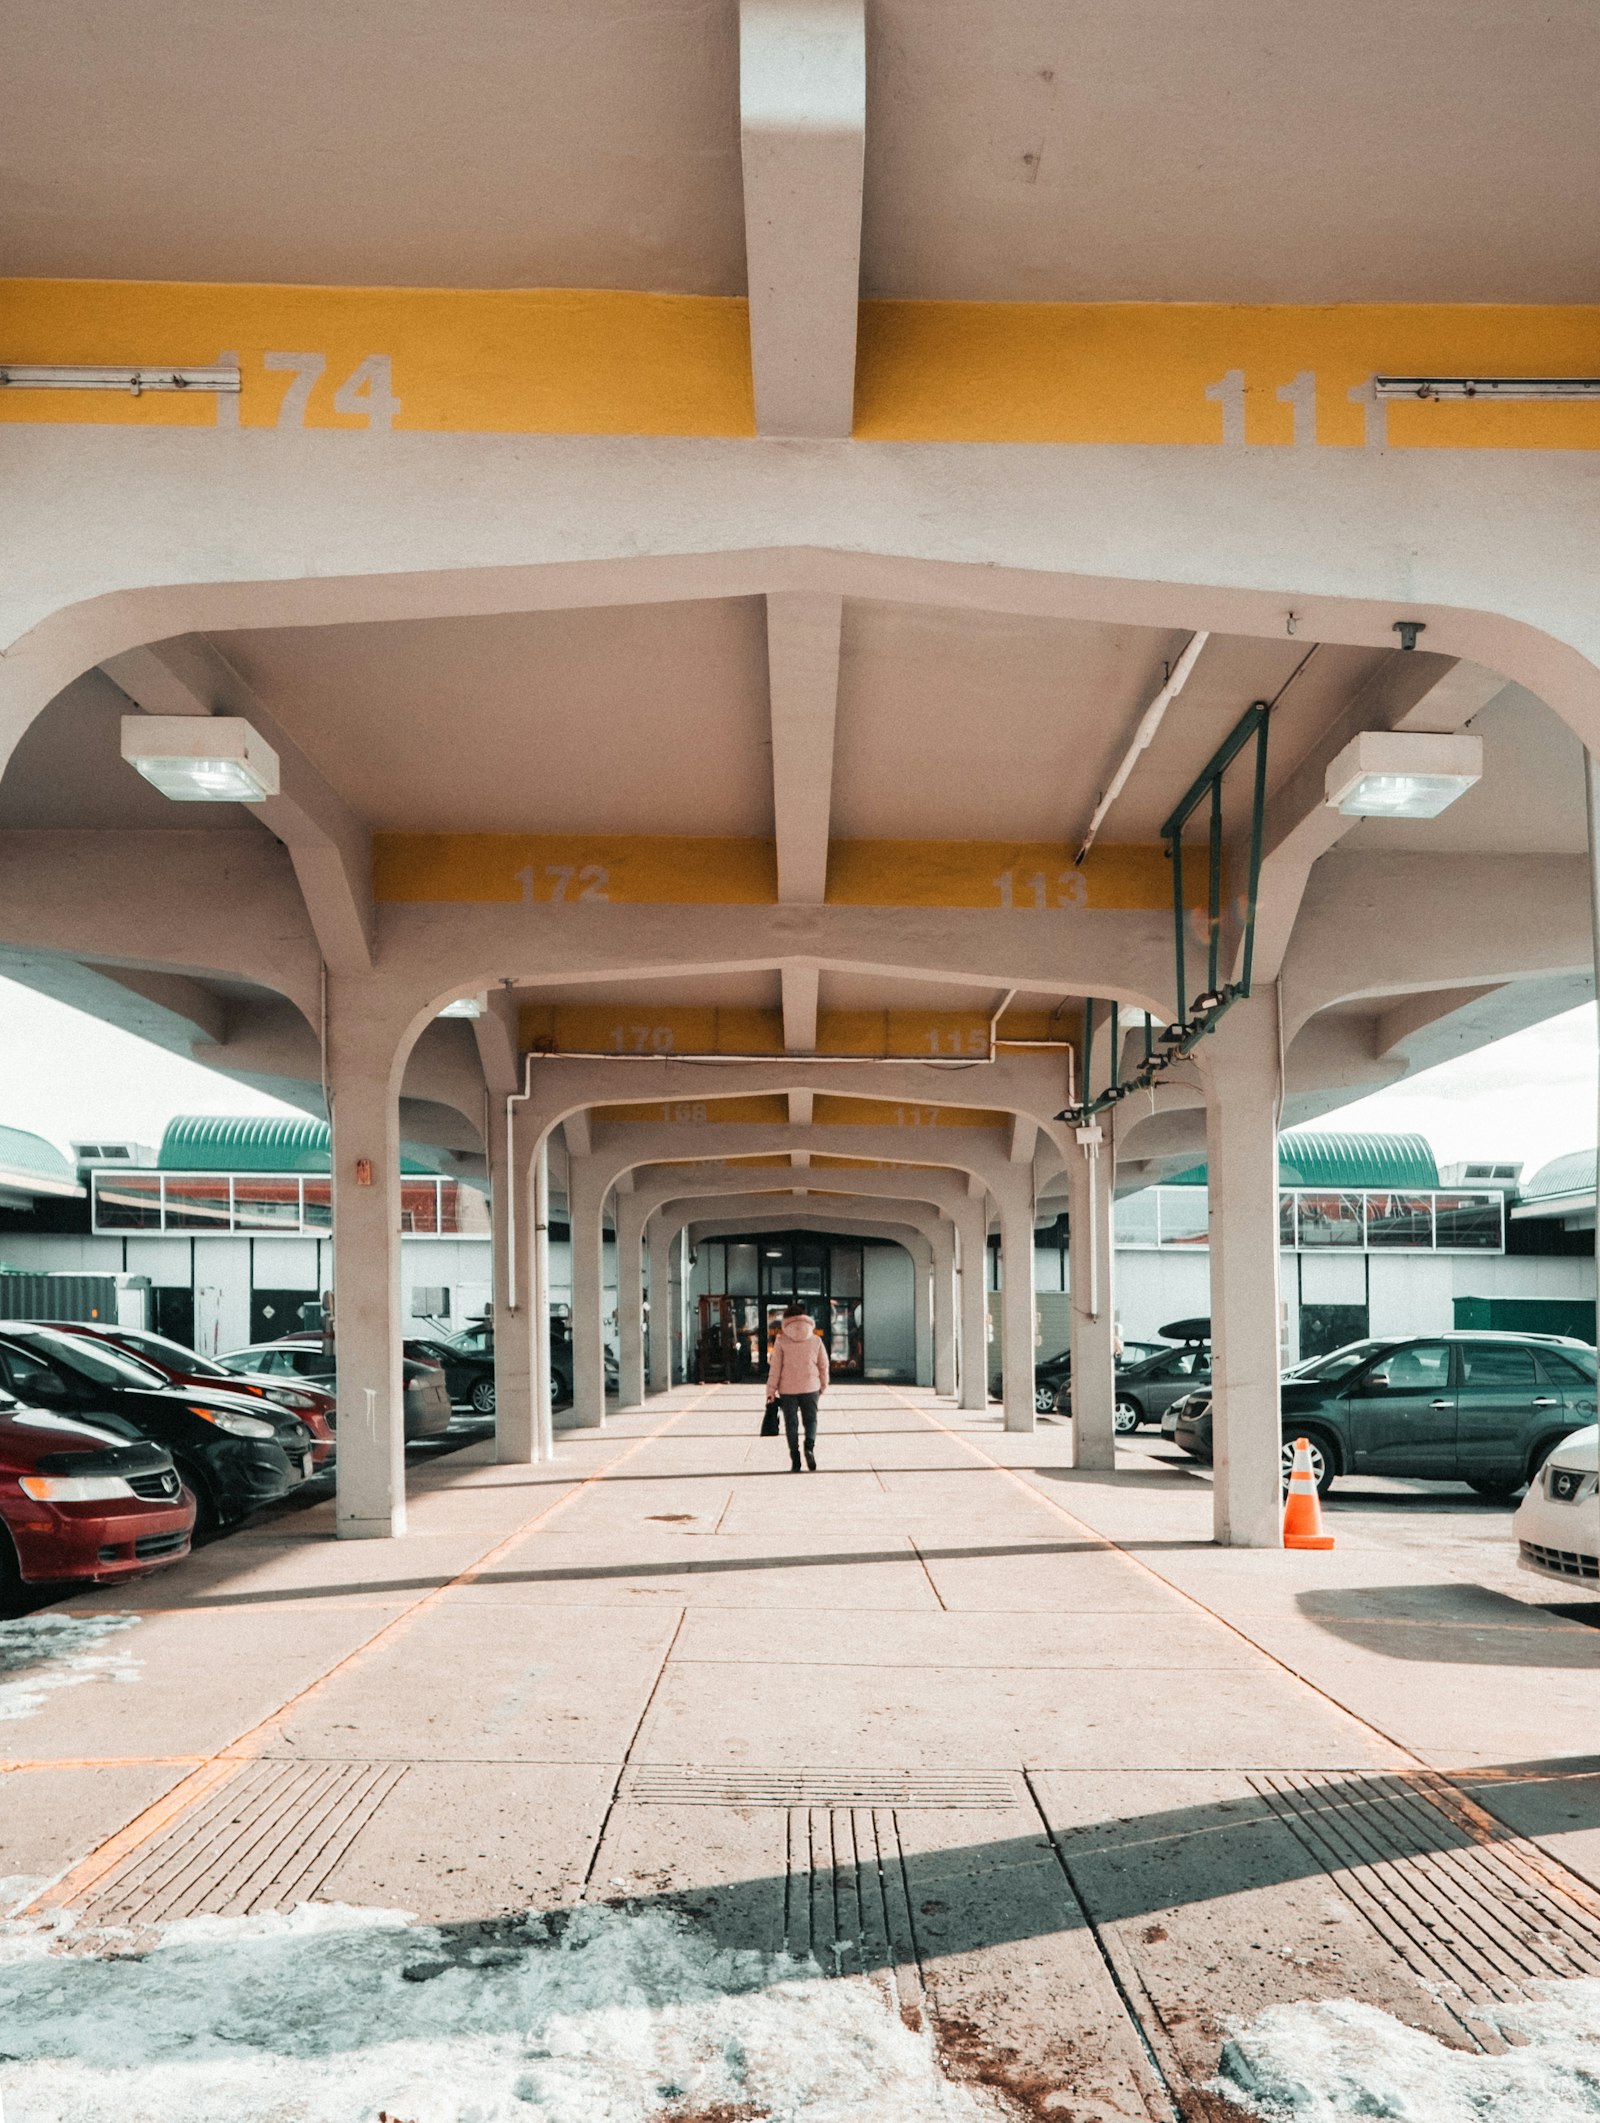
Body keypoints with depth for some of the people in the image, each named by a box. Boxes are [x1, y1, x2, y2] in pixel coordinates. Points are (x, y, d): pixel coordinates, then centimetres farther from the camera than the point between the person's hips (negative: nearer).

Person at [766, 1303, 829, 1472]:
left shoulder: (781, 1341, -5)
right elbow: (824, 1365, 5)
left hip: (787, 1389, -1)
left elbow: (775, 1368, -5)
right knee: (810, 1419, 16)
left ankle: (795, 1461, 6)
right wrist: (823, 1387, 18)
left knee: (791, 1423, 10)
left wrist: (771, 1391, 0)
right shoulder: (816, 1340, 1)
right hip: (810, 1388, 1)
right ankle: (809, 1447, -10)